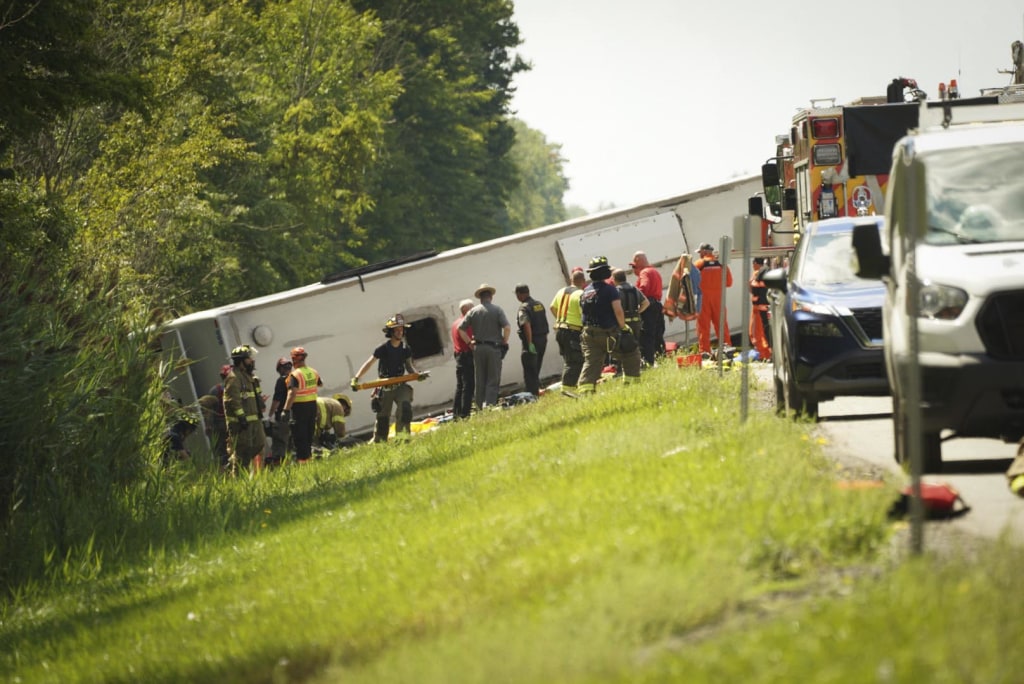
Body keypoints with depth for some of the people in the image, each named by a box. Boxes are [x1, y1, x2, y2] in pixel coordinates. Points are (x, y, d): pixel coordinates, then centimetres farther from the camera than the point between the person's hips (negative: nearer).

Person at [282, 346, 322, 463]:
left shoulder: (295, 375, -17)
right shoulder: (313, 372, 5)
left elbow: (292, 393, -26)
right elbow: (320, 384, 25)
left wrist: (286, 410, -27)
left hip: (299, 407, -7)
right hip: (312, 405, 7)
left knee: (299, 436, -2)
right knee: (309, 435, 18)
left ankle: (301, 459, -3)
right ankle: (308, 456, 25)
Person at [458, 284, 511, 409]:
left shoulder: (473, 311, 4)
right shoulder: (497, 310, -4)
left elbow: (461, 329, 2)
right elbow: (507, 327, -13)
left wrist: (470, 343, 8)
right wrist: (504, 343, -1)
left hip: (478, 348, 3)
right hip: (494, 348, -3)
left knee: (480, 381, 9)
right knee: (493, 380, 0)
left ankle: (480, 407, 10)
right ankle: (489, 404, -15)